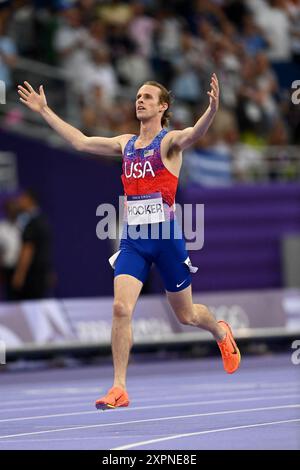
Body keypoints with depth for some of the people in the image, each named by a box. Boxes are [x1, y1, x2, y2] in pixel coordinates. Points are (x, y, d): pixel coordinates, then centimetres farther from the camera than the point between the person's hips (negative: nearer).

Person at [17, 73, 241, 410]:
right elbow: (81, 142, 20)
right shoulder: (125, 144, 11)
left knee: (186, 315, 11)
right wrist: (44, 111, 22)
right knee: (121, 308, -14)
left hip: (166, 235, -4)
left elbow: (194, 134, -27)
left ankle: (222, 333, 45)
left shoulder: (169, 142, -5)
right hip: (132, 239, 4)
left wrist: (212, 109, -49)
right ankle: (119, 388, -12)